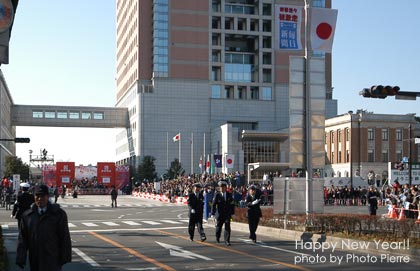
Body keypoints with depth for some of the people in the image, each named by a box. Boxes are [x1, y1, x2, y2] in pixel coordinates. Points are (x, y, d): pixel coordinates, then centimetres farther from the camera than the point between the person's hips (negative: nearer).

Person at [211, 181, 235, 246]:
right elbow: (213, 204, -10)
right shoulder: (217, 194, -7)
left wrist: (232, 212, 3)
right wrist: (213, 213, -15)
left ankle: (227, 241, -5)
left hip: (227, 214, 1)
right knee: (218, 226, 14)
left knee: (227, 227, -8)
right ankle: (217, 237, 40)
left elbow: (232, 204, 7)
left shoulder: (229, 194, 2)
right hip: (219, 214, -1)